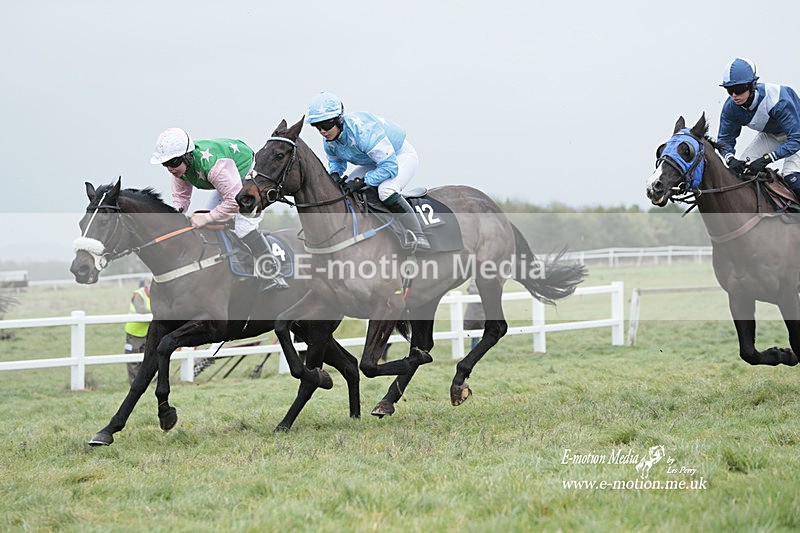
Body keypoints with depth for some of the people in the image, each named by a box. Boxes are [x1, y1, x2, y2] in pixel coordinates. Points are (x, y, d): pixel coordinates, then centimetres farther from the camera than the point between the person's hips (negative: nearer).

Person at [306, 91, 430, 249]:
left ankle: (419, 237, -29)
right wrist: (335, 174, -13)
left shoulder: (363, 130, -39)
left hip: (401, 156, -9)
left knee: (386, 191, -34)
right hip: (374, 161, 9)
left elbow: (390, 167, -39)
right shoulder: (329, 141, -14)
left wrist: (361, 182, -41)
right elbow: (335, 160, 10)